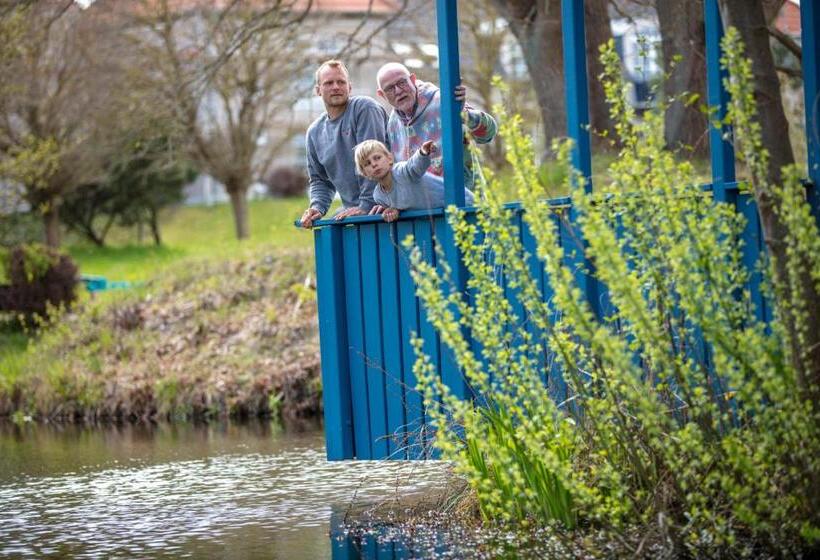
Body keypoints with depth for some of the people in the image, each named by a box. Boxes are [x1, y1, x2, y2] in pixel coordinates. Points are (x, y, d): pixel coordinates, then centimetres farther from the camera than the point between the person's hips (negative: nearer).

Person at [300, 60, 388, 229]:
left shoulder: (364, 108, -6)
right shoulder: (314, 132, 14)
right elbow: (319, 179, 22)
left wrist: (366, 205, -18)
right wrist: (317, 207, 2)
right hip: (350, 211, 6)